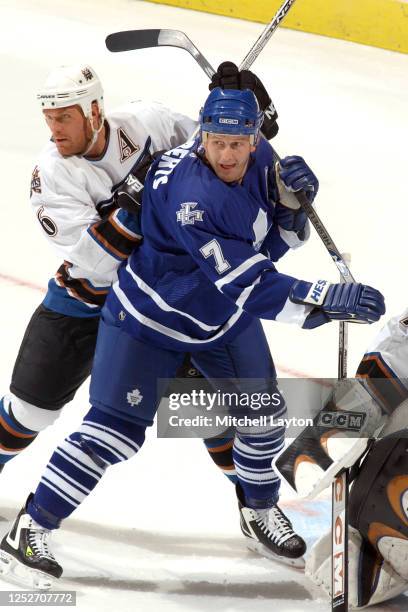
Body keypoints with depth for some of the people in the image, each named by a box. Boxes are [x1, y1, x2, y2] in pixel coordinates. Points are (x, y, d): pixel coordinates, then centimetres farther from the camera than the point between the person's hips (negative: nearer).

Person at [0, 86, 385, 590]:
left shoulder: (257, 159, -11)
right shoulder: (193, 195, -36)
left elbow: (278, 242, 0)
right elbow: (247, 284, -38)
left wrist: (291, 198, -21)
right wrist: (328, 300, -42)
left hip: (223, 317, 8)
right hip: (150, 316, -7)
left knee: (263, 411, 12)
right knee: (116, 426, -11)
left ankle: (260, 512, 37)